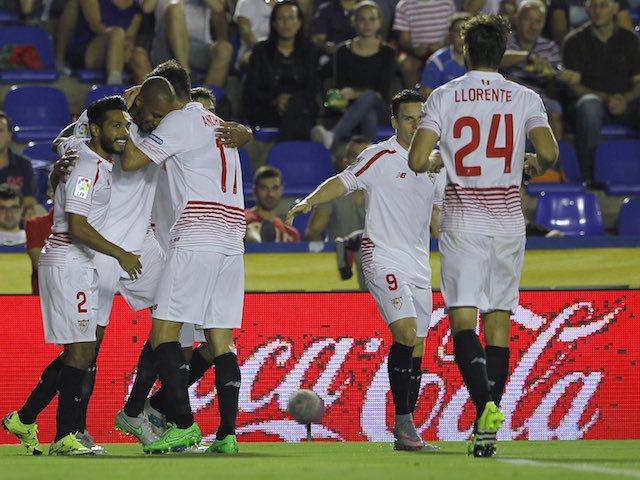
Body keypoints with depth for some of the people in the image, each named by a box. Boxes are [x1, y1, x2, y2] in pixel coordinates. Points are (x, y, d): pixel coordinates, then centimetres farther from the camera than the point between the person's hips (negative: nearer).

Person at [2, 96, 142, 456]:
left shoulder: (103, 166, 14)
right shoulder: (86, 167, -16)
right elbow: (77, 227, -22)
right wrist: (120, 254, -23)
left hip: (83, 267, 10)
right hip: (68, 263, -10)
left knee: (83, 352, 12)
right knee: (80, 350, -11)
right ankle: (66, 436, -9)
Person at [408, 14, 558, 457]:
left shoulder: (444, 96, -1)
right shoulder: (525, 98, 2)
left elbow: (416, 160, -8)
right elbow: (549, 152, -12)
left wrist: (434, 163, 15)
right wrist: (535, 168, 11)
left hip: (462, 221, -2)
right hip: (508, 221, 2)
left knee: (463, 321, -3)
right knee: (499, 322, 8)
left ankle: (485, 404, -28)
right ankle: (489, 432, 6)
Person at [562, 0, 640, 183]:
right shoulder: (575, 41, 8)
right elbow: (574, 85, 0)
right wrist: (605, 98, -15)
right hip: (595, 101, -2)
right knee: (589, 104, -39)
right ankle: (588, 175, -36)